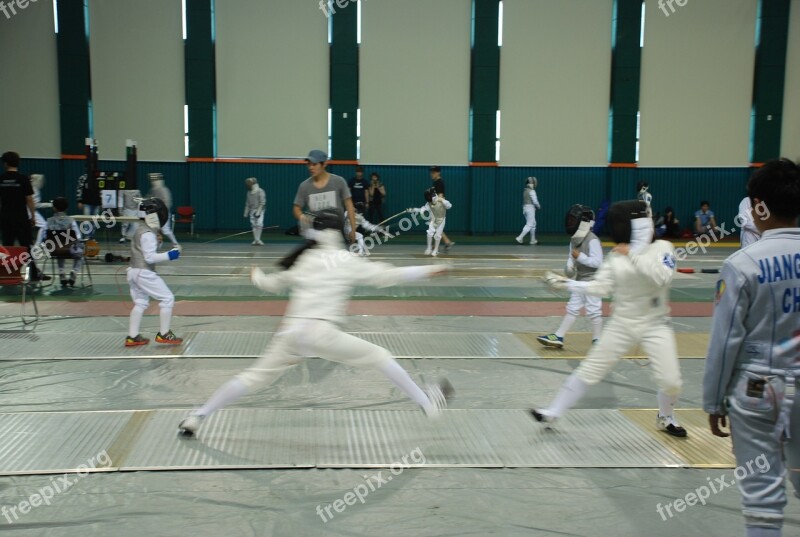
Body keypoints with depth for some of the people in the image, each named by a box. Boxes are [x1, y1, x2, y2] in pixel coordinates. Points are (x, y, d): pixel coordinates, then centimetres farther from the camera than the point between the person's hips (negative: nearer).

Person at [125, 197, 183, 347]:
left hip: (134, 271, 10)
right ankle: (164, 334, 3)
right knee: (167, 299, -2)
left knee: (140, 303, 16)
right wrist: (168, 255, -20)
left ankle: (132, 337, 17)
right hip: (145, 273, -10)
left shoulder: (140, 230, 11)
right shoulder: (148, 235, -18)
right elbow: (150, 257, -23)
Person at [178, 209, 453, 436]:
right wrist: (430, 269, 4)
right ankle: (428, 403, 12)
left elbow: (271, 284, 27)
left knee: (254, 377, 16)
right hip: (321, 333, -4)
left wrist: (255, 275, 51)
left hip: (292, 331, 5)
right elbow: (387, 276, -1)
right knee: (380, 356, 8)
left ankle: (196, 418, 17)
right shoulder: (347, 261, 2)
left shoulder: (301, 260, 15)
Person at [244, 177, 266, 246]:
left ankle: (258, 239, -9)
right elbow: (247, 203, 13)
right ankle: (256, 240, 7)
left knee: (259, 225, -16)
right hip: (252, 211, 6)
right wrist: (246, 213, 11)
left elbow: (262, 203, -19)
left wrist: (258, 212, -24)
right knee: (254, 226, 3)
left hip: (259, 211, -6)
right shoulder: (249, 192, 6)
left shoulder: (260, 191, -15)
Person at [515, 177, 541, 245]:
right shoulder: (532, 191, -14)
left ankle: (533, 240, 17)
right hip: (530, 208, -9)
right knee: (529, 225, -6)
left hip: (525, 208, 9)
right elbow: (535, 201, -18)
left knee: (533, 224, 16)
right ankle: (520, 238, -14)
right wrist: (539, 206, 1)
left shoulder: (525, 190, 12)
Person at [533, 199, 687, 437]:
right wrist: (566, 283, -15)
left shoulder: (663, 248, -11)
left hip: (655, 326, -2)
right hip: (622, 325, 2)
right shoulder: (616, 255, -2)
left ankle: (664, 418, 25)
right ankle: (552, 413, 10)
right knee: (589, 370, 1)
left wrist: (632, 255, -30)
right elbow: (600, 287, -6)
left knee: (671, 381, -8)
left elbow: (662, 277, -29)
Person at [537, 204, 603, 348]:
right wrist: (569, 267, -9)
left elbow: (597, 262, -23)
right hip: (579, 279, 8)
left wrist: (580, 256, -25)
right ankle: (558, 337, 16)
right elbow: (571, 257, 11)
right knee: (572, 308, 12)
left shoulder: (592, 240, -19)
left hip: (592, 280, -8)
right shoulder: (574, 239, 5)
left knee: (593, 310, -1)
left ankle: (597, 340, 12)